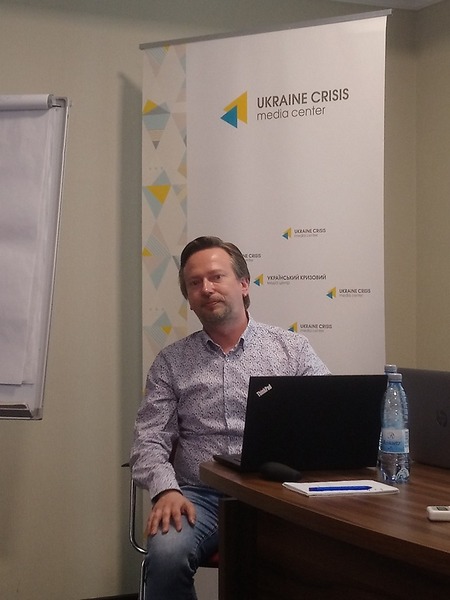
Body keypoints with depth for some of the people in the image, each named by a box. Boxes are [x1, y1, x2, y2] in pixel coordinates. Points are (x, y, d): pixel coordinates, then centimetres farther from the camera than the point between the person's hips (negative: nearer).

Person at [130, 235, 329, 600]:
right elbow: (150, 442, 5)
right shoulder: (172, 362, 11)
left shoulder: (293, 349, 9)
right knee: (166, 553, -32)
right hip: (200, 496, 0)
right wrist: (166, 490, -16)